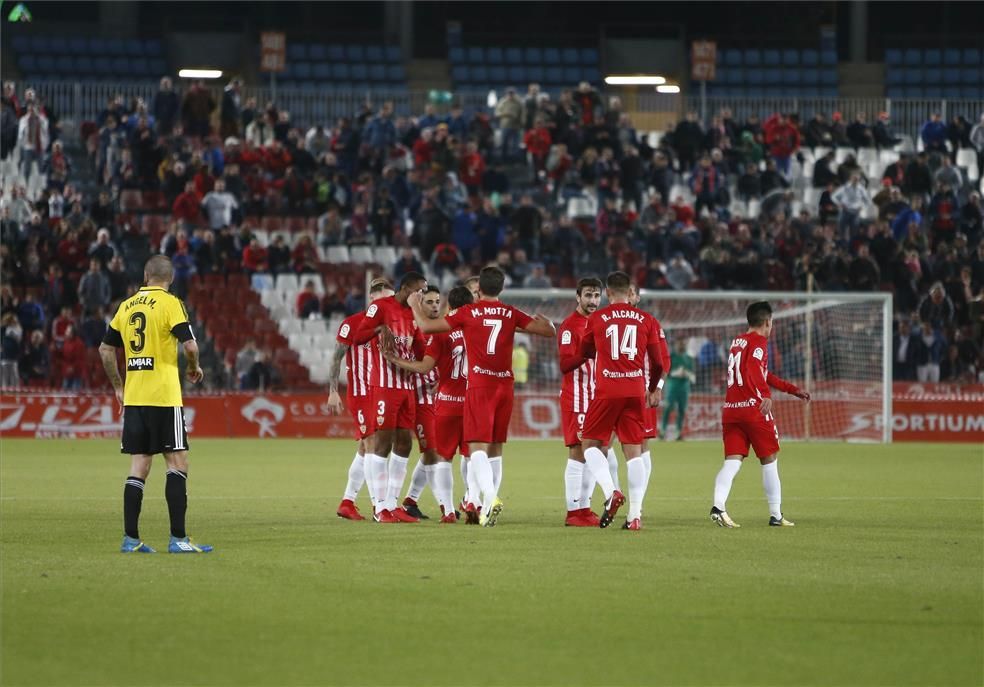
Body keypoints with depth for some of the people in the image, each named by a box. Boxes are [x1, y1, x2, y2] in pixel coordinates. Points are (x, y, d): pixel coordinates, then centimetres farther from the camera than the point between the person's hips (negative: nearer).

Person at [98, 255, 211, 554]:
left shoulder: (126, 306, 11)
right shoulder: (170, 303, -6)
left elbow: (105, 349, 15)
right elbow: (189, 344, -15)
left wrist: (118, 387, 23)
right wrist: (195, 369, 5)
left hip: (133, 398, 5)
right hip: (164, 397, -5)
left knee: (139, 467, 8)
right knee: (178, 463, -1)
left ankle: (130, 538, 5)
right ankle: (178, 538, -6)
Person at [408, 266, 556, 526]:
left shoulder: (468, 312, -3)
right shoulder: (511, 314, 5)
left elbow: (426, 326, -1)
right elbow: (550, 331, 9)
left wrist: (415, 306, 19)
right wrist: (542, 319, 32)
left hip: (479, 386, -4)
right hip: (505, 386, 4)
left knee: (478, 446, -9)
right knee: (495, 447, 13)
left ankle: (489, 496, -32)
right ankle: (481, 505, 15)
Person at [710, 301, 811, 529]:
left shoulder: (736, 342, 22)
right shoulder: (759, 341, -5)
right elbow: (753, 369, -24)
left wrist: (793, 389, 34)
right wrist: (765, 396, -33)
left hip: (730, 409, 7)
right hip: (754, 408, -7)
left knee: (732, 462, -1)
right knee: (769, 461, 5)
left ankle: (718, 506, -23)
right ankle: (776, 515, 8)